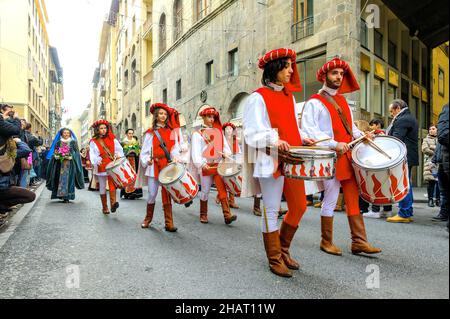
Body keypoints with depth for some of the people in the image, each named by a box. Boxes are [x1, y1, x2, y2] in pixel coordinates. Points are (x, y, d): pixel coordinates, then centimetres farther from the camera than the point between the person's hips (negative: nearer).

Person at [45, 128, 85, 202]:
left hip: (70, 164, -2)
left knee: (68, 179, -6)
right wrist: (58, 156, -9)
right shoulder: (58, 143, 13)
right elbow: (54, 153, 12)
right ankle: (60, 195, 7)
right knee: (60, 179, -1)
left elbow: (76, 153, 3)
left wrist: (70, 156, -13)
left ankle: (67, 196, -6)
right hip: (59, 164, 2)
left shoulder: (73, 142, 8)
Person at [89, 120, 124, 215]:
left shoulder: (112, 139, 11)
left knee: (112, 182, -26)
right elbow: (92, 154, -6)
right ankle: (104, 207, 17)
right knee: (102, 187, 7)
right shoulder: (93, 142, 6)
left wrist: (118, 155, -14)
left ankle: (113, 202, -34)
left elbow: (119, 148, 7)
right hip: (101, 167, 0)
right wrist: (97, 160, -25)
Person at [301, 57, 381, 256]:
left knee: (353, 199, 7)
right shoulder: (315, 102, -4)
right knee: (331, 200, 0)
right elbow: (308, 130, -16)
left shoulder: (343, 101, 19)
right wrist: (334, 144, -22)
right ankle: (326, 242, 15)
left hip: (348, 157, 7)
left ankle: (359, 242, 14)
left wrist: (360, 135, 5)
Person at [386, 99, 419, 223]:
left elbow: (395, 139, -20)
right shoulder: (411, 118, 20)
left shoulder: (402, 120, -13)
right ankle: (408, 213, 20)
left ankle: (404, 214, -3)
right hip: (409, 156, 11)